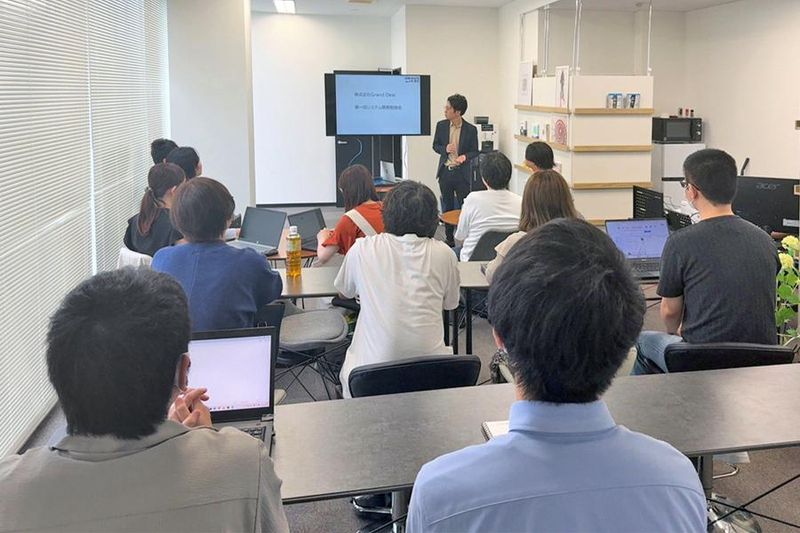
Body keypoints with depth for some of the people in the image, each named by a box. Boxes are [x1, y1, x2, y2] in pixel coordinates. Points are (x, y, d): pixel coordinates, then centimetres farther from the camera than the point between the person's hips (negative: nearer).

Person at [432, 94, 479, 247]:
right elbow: (435, 146, 11)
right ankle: (449, 238, 20)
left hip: (462, 173, -3)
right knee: (447, 207, 11)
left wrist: (465, 156, -20)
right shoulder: (441, 125, 2)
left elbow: (474, 151, 1)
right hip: (445, 172, 3)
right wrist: (445, 149, -11)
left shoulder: (471, 129, -6)